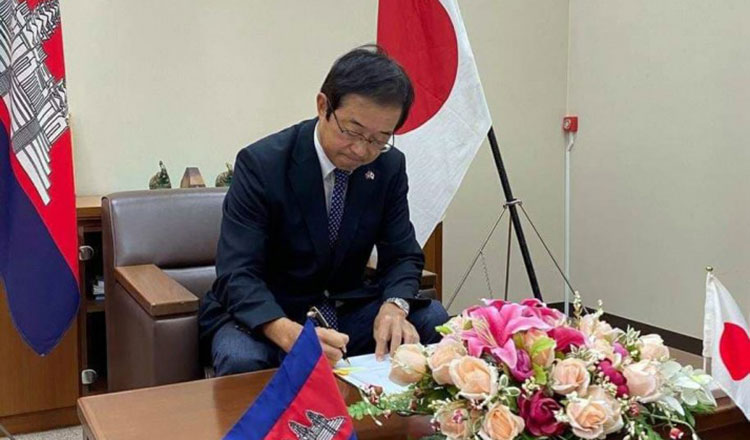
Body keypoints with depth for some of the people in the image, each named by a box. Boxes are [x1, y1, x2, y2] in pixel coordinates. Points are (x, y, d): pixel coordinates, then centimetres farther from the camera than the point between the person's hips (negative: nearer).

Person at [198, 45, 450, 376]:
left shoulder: (390, 166, -5)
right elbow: (237, 275, -24)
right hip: (264, 318, -4)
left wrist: (394, 308, -25)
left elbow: (403, 256, -1)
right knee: (241, 360, -36)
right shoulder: (261, 163, -19)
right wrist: (290, 334, -43)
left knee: (434, 320, -15)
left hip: (346, 311, 5)